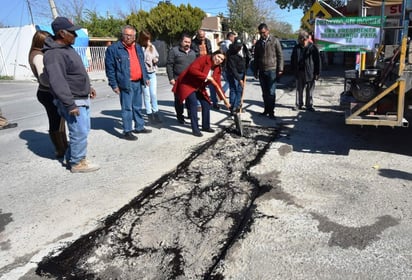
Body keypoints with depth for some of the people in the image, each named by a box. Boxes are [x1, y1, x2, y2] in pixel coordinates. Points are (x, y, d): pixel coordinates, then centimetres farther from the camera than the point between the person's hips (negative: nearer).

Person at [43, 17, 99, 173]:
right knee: (80, 132, -4)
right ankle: (77, 163, 11)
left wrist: (88, 87, 24)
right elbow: (57, 82, -26)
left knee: (83, 130, 17)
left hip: (82, 98, 10)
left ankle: (71, 158, 30)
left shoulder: (67, 48, 12)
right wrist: (70, 104, -26)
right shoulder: (54, 54, -21)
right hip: (72, 101, -10)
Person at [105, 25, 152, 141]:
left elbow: (142, 64, 23)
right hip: (126, 83, -7)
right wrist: (114, 84, -12)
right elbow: (110, 68, -9)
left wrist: (146, 77, 17)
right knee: (127, 108, -3)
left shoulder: (138, 47, 14)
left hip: (138, 82, 7)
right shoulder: (113, 48, -8)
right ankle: (127, 131, 6)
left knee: (137, 107, 16)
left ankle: (139, 127, 28)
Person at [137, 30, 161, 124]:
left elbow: (157, 56, 19)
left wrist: (156, 60, -1)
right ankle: (149, 114, 12)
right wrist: (147, 47, -16)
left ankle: (156, 113, 17)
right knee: (147, 95, 2)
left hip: (152, 73, 5)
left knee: (154, 94, 6)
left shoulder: (152, 46, 7)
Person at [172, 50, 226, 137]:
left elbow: (217, 84, 1)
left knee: (206, 104, 5)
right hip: (187, 84, -8)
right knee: (193, 103, -20)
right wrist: (206, 77, -33)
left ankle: (206, 126, 22)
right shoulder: (203, 59, -20)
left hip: (199, 87, 8)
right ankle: (195, 129, -16)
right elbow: (192, 69, -32)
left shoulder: (217, 69, 1)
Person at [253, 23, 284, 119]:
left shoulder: (274, 40, -3)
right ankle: (266, 109, 19)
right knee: (264, 93, 10)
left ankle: (271, 111, 3)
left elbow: (280, 56, -4)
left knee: (271, 92, -4)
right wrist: (255, 71, 13)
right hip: (261, 71, 5)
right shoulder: (258, 43, 11)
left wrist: (280, 69, -9)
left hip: (272, 70, -4)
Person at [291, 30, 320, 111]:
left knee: (309, 90, 5)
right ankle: (298, 105, 18)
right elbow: (292, 60, 14)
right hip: (299, 72, 3)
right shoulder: (296, 48, 5)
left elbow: (317, 61, -5)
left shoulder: (313, 48, -5)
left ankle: (309, 105, 15)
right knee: (299, 90, 9)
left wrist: (317, 73, -8)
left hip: (310, 73, -3)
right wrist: (294, 70, 8)